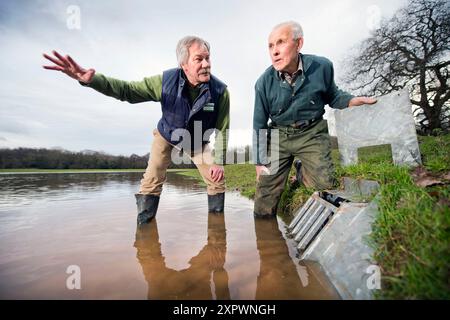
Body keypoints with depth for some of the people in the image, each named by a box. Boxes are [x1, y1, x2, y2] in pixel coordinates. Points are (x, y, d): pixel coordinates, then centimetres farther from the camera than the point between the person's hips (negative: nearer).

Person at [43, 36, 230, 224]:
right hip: (166, 136, 0)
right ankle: (143, 223, 16)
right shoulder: (166, 81, -26)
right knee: (151, 182, -4)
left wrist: (218, 161, -20)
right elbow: (126, 90, -20)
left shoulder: (220, 91, -28)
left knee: (217, 180, -3)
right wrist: (91, 80, -38)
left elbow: (222, 129, -20)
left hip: (197, 142, 0)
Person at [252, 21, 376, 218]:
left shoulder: (322, 67, -10)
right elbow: (259, 126, -2)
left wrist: (354, 101, -13)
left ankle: (304, 172, 17)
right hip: (279, 135, 0)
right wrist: (259, 162, -1)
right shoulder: (264, 83, -11)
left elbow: (332, 96, 11)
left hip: (312, 133, 1)